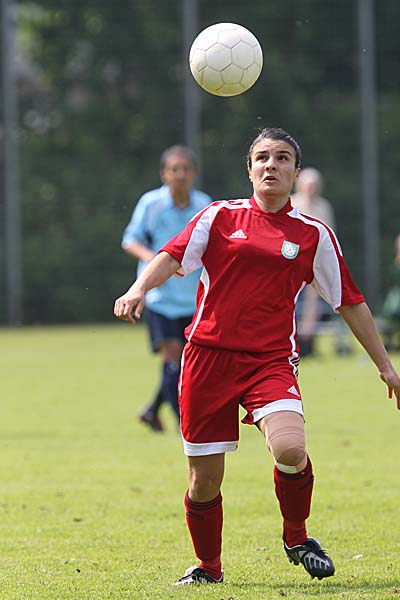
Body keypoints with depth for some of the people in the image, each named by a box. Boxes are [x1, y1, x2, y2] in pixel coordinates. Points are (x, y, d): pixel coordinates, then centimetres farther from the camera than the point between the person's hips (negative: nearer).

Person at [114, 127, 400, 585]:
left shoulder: (313, 235, 8)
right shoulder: (221, 216, 7)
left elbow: (349, 302, 15)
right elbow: (173, 256, -3)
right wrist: (139, 290, -24)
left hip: (271, 359, -1)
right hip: (209, 355, 1)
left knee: (290, 450, -26)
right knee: (205, 478, 2)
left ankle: (296, 537, 3)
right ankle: (208, 566, 28)